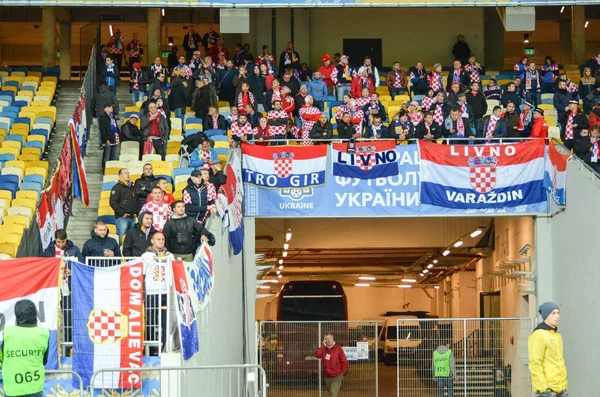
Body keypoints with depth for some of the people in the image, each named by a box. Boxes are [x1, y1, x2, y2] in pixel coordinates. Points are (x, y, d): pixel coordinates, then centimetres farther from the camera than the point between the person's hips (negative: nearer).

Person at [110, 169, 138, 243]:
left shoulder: (132, 188, 20)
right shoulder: (117, 187, -2)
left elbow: (136, 201, 28)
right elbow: (113, 203, -11)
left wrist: (136, 212, 11)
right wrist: (122, 213, -14)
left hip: (132, 218, 7)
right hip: (122, 218, -7)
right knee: (122, 239, -12)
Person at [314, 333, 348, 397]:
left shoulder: (338, 349, -9)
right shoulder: (324, 349, 4)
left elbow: (344, 361, -6)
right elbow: (317, 355, -14)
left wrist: (343, 373, -6)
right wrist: (324, 346, -13)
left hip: (337, 377, -5)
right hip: (327, 377, 5)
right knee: (330, 392, 19)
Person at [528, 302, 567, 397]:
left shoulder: (557, 335, 15)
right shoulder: (538, 335, -11)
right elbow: (535, 364, -16)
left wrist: (564, 382, 17)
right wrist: (542, 387, -19)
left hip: (561, 388, 9)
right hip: (547, 389, -9)